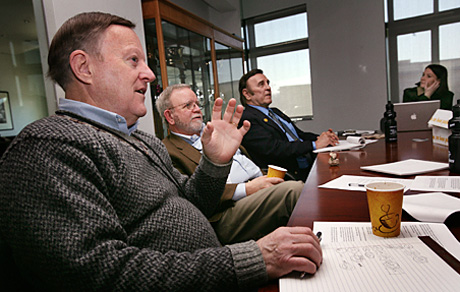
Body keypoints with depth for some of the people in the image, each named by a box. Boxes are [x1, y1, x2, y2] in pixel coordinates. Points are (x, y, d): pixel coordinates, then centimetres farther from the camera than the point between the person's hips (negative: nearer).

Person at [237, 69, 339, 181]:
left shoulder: (275, 112, 22)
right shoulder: (246, 119, -8)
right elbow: (273, 149, -19)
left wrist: (322, 137, 1)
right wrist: (314, 144, -15)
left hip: (310, 166, 9)